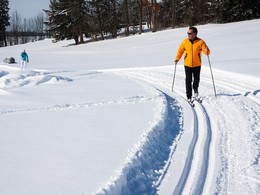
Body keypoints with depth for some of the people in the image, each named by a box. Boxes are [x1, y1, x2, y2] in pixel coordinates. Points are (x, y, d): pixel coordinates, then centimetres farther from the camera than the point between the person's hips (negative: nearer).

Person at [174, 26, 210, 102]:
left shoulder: (200, 42, -7)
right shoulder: (185, 41, -3)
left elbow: (206, 52, -11)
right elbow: (180, 50, 7)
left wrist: (207, 51, -34)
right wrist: (177, 59, -5)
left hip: (197, 65, 0)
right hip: (187, 65, 0)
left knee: (196, 79, 9)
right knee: (188, 81, -4)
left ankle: (195, 89, 41)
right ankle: (189, 97, 4)